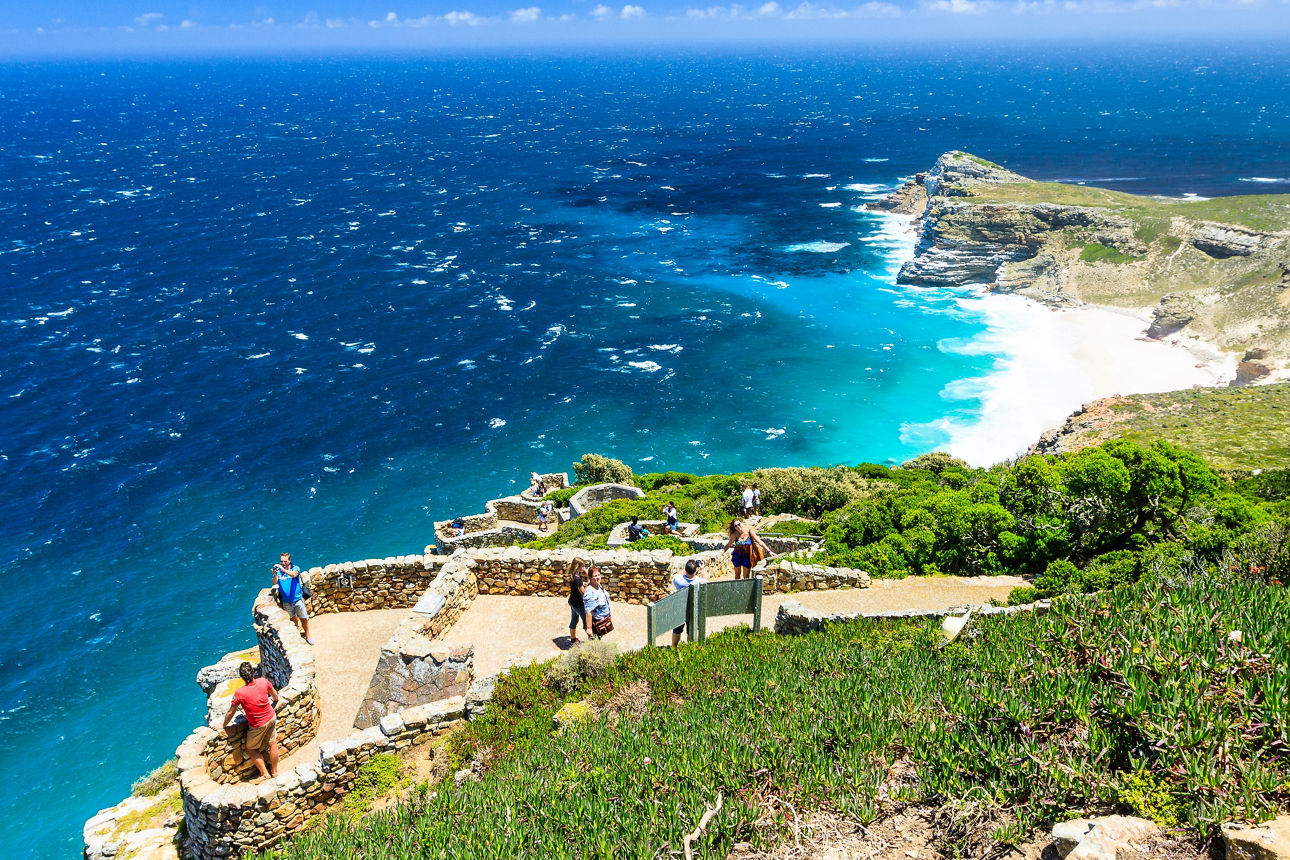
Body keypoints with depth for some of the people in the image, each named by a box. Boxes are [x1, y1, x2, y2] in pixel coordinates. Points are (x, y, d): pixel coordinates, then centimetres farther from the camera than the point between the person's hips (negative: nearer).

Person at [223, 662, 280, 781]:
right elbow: (274, 693, 7)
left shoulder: (239, 693, -26)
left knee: (251, 749, 19)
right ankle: (274, 771, 37)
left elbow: (231, 712, -13)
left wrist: (223, 725, 5)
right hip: (271, 718, 4)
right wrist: (276, 700, 31)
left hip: (258, 725, -4)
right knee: (272, 743, 20)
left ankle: (265, 773, 24)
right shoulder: (263, 681, -15)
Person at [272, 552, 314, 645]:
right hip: (286, 601, 2)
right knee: (292, 619, 15)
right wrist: (275, 575, -31)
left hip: (297, 599, -2)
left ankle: (307, 635, 19)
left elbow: (294, 574, -30)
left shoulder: (295, 568, -6)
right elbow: (274, 584, -12)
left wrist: (283, 569, -41)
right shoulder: (278, 571, 0)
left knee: (304, 618, 4)